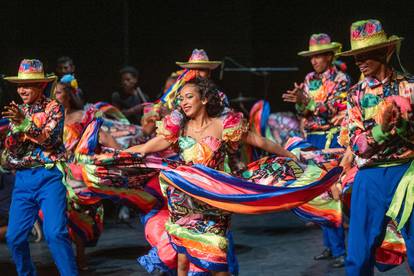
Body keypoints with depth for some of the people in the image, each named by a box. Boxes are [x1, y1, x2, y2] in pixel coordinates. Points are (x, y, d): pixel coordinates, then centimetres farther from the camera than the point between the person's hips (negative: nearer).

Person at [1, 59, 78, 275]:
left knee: (55, 233, -19)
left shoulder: (53, 108, 1)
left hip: (49, 176, -5)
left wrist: (24, 122, -24)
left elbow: (50, 139, -13)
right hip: (23, 179, 5)